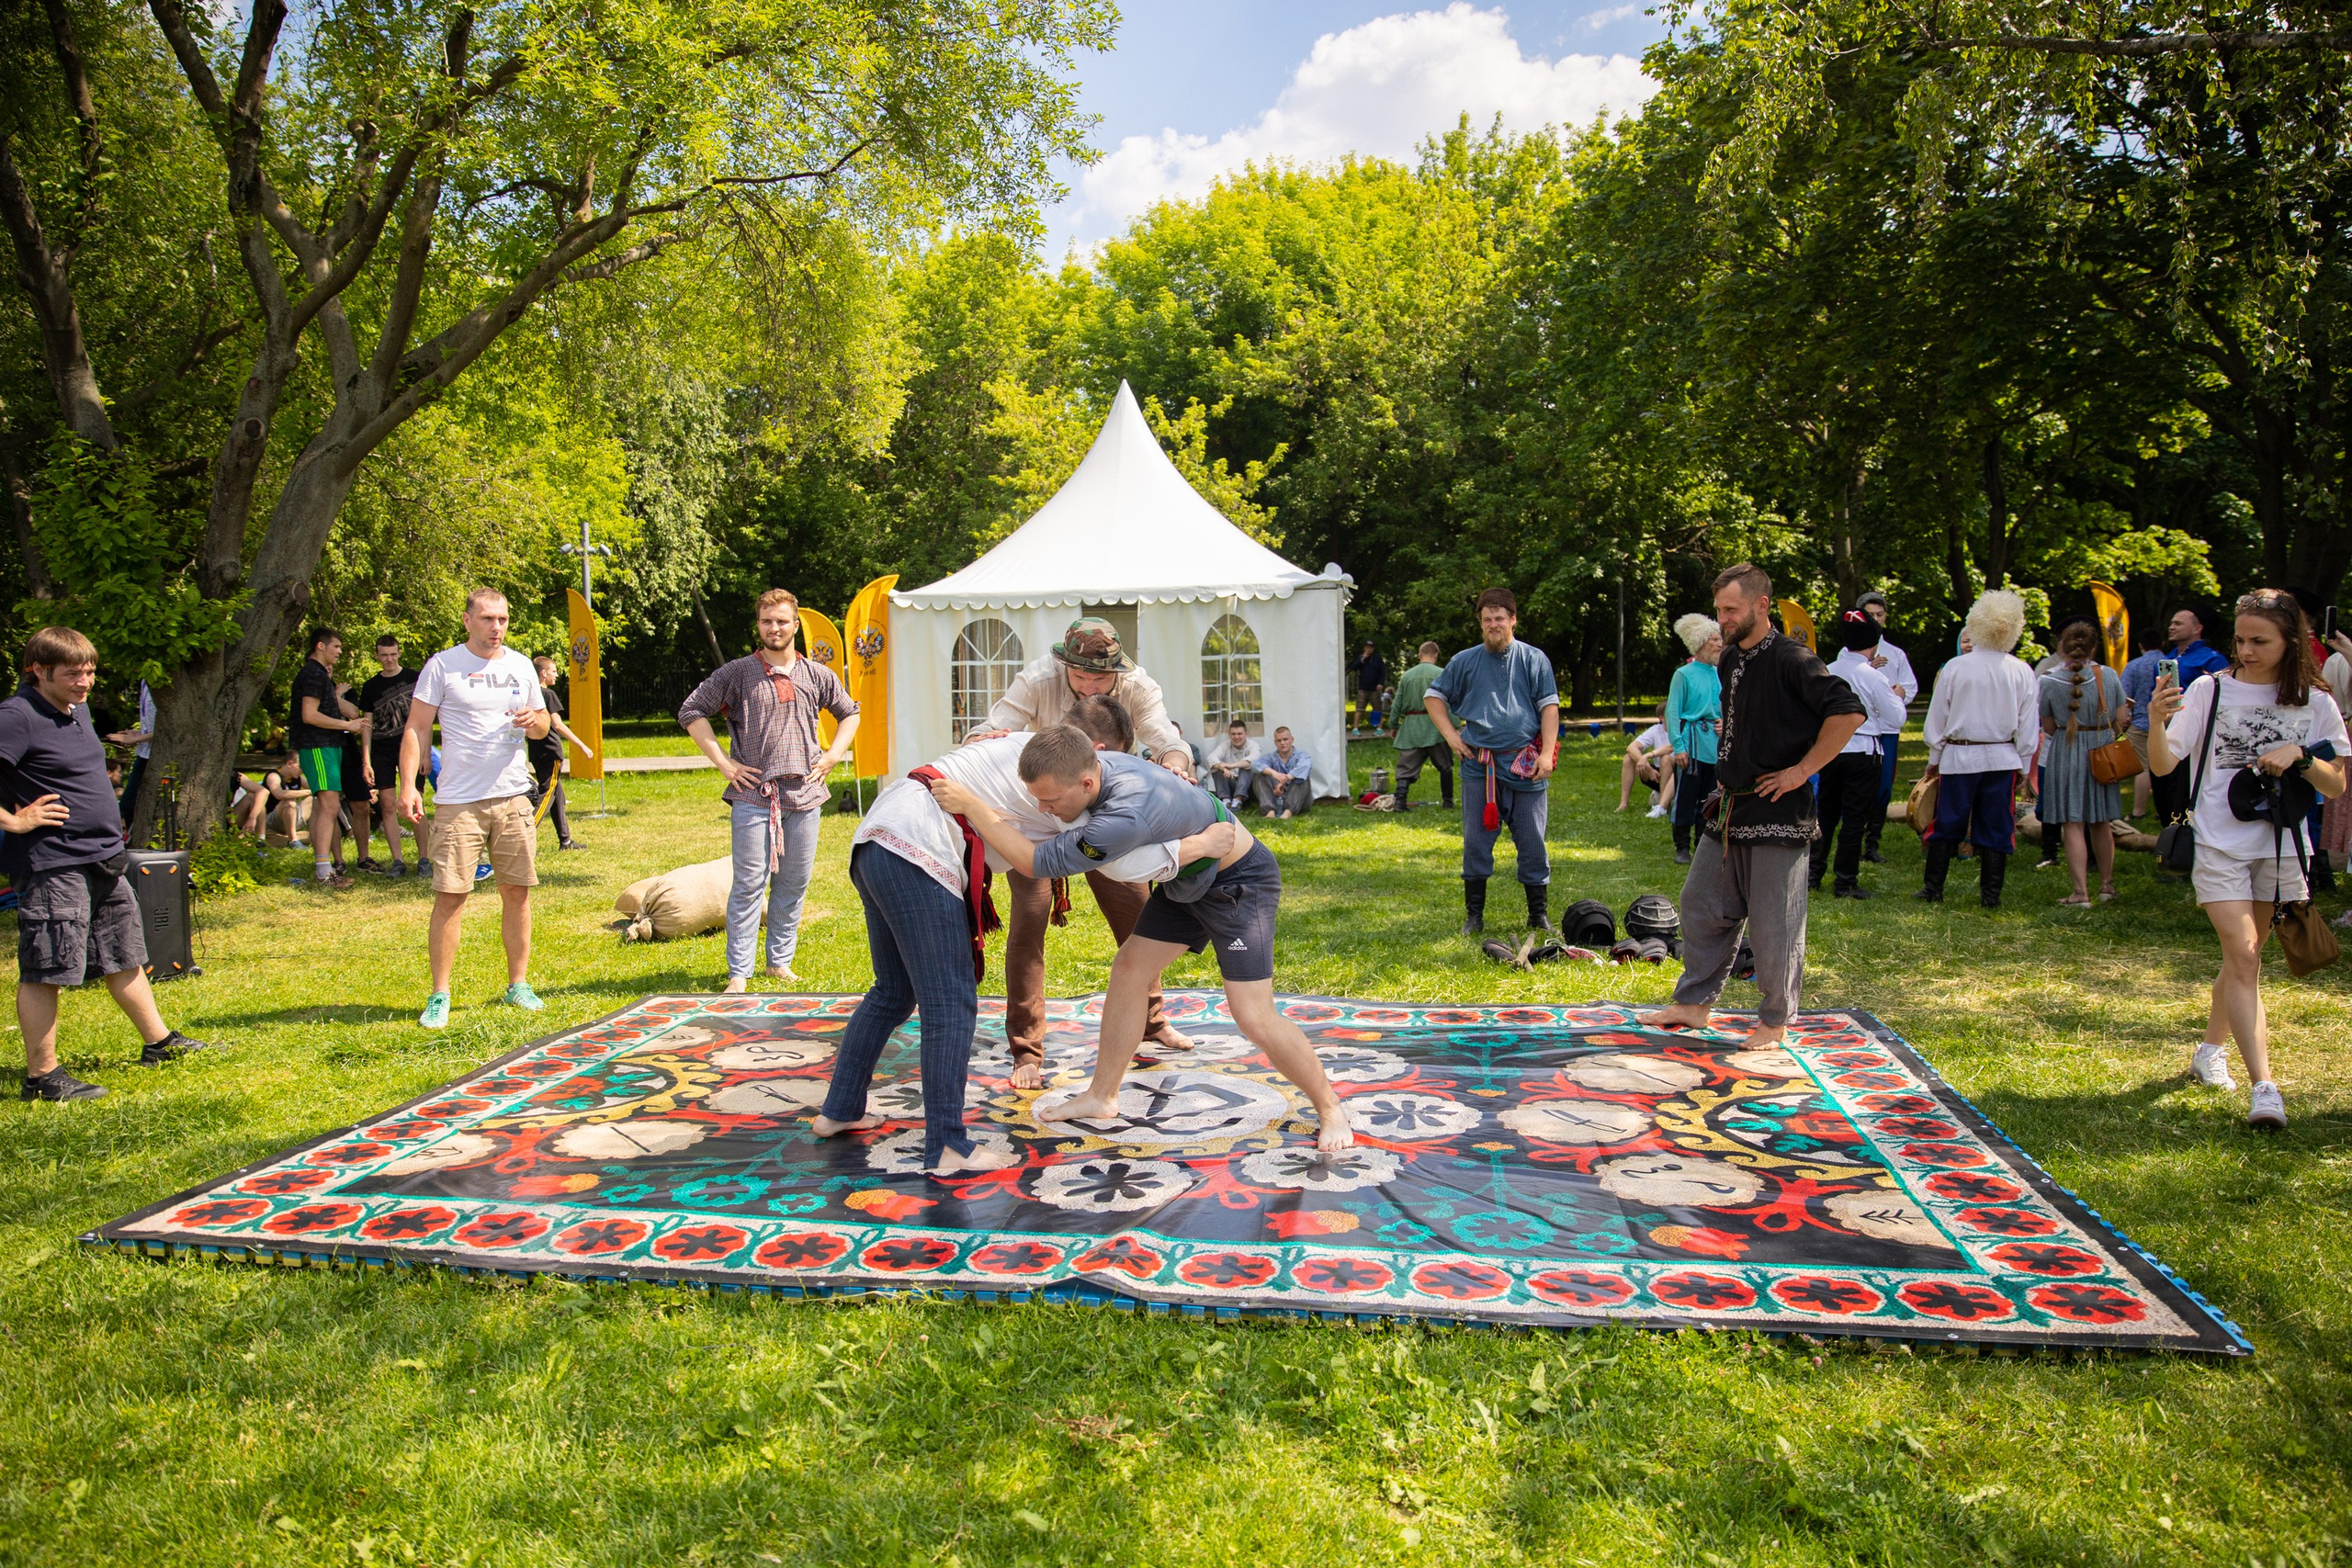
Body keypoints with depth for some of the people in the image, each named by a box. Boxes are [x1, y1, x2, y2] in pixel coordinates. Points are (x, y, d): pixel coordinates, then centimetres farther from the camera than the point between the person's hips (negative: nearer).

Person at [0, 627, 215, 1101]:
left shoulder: (78, 709, 13)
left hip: (104, 859, 9)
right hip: (53, 863, -9)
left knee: (124, 957, 19)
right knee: (45, 972, -2)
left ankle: (159, 1042, 31)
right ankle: (42, 1076, 6)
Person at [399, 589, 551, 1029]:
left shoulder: (521, 666, 12)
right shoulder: (441, 666, -1)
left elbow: (542, 725, 19)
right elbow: (417, 728, -2)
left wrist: (533, 721, -5)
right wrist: (409, 784, -12)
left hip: (513, 798, 4)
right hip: (458, 801, -4)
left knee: (517, 891, 6)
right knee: (450, 896, -4)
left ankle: (518, 985, 16)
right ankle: (439, 995, 4)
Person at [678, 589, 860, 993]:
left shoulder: (817, 676, 11)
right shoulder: (737, 673, 2)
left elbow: (849, 713, 25)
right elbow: (691, 710, 3)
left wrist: (832, 755, 11)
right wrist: (723, 762, -3)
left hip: (804, 793, 3)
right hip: (752, 794, -3)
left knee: (794, 884, 7)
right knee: (749, 884, -4)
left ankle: (781, 962, 19)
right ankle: (739, 972, 1)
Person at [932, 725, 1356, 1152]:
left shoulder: (1127, 815, -41)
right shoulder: (1092, 764, -14)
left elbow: (1037, 862, -33)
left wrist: (970, 805, -31)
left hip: (1238, 881, -9)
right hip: (1187, 880, 9)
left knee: (1254, 1017, -12)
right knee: (1128, 970, 6)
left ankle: (1330, 1108, 10)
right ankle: (1101, 1098, 19)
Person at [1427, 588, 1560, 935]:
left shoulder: (1534, 659, 6)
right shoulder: (1465, 661, 9)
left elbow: (1549, 707, 3)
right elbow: (1434, 697, 17)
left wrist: (1547, 753, -7)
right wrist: (1450, 735, 4)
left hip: (1525, 766, -1)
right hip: (1478, 766, 1)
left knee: (1532, 841, 4)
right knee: (1475, 840, 3)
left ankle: (1538, 913, 16)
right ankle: (1474, 914, 14)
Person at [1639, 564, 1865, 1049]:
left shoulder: (1790, 660, -15)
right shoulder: (1730, 660, 11)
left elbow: (1848, 712, -24)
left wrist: (1803, 770, -19)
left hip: (1778, 814, -8)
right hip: (1729, 810, 8)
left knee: (1774, 924, 1)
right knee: (1700, 906, 13)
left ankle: (1775, 1023, 15)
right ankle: (1694, 1004, 26)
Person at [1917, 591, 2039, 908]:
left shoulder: (1955, 667, -7)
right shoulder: (2021, 672, -4)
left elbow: (1937, 716, 0)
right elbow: (2028, 725, 1)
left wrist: (1934, 758, 11)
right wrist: (2023, 764, 11)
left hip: (1959, 758, -1)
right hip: (2002, 759, 1)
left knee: (1948, 825, 7)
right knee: (1996, 828, 7)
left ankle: (1933, 889, 12)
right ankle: (1990, 894, 10)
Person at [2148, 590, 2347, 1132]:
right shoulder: (2210, 690, -4)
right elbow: (2164, 765, -10)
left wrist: (2298, 756, -13)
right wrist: (2156, 722, -30)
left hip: (2281, 846, 3)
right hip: (2219, 842, -3)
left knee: (2244, 957, 13)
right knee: (2243, 957, -12)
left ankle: (2211, 1048, 34)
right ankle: (2264, 1088, -16)